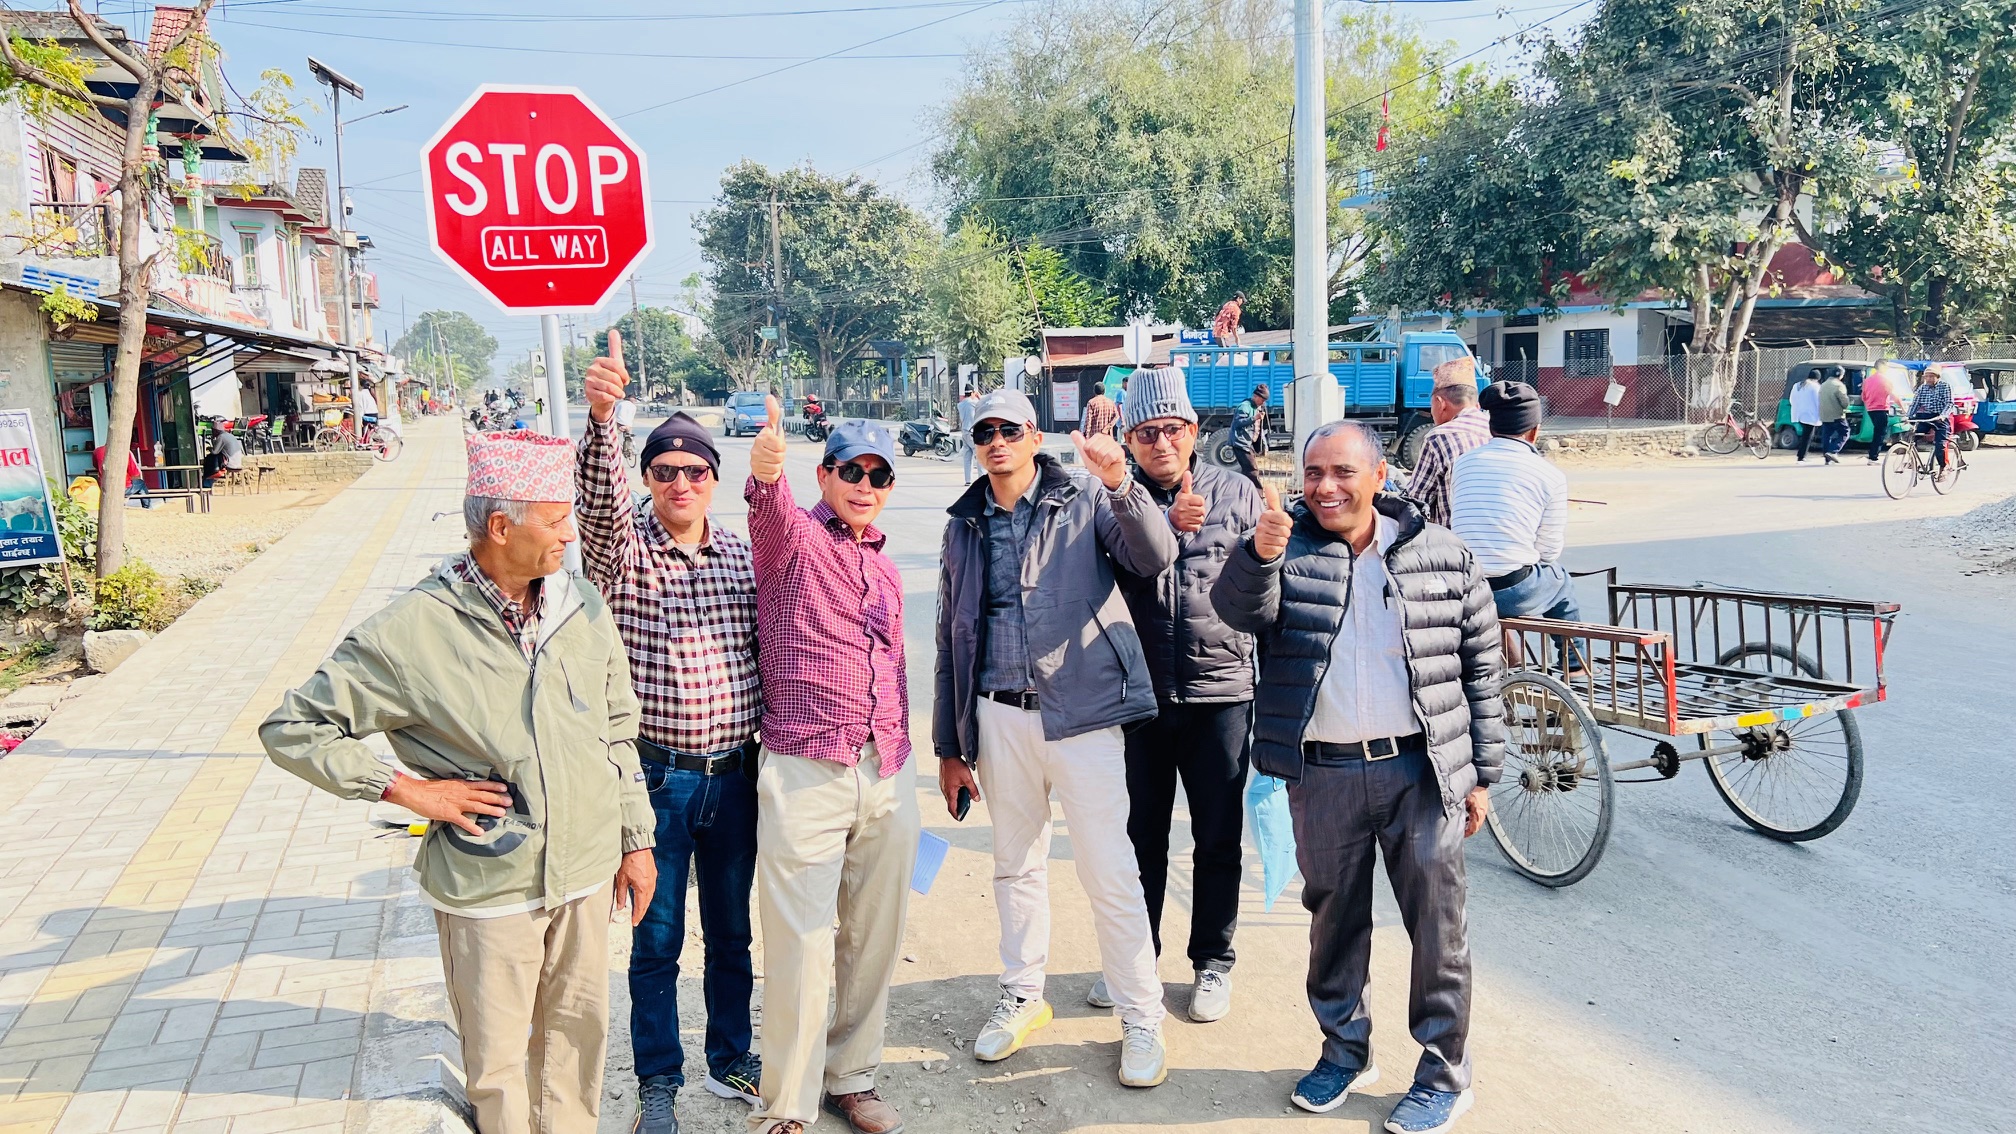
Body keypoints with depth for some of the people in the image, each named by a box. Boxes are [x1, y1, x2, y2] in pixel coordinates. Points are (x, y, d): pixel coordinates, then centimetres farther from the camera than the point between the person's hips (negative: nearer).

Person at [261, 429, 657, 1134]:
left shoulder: (581, 604, 0)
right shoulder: (412, 632, -14)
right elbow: (291, 728, -8)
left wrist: (635, 839, 10)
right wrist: (405, 789, -13)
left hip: (586, 873, 4)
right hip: (489, 888, -4)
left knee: (579, 1034, 18)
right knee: (499, 1059, 11)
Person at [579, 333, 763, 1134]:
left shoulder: (743, 555, 4)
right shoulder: (622, 551, -6)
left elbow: (769, 650, 9)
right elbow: (599, 498, -28)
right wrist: (601, 416, -46)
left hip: (735, 774, 3)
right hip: (655, 775, -3)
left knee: (732, 932, 17)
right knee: (656, 940, 10)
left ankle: (731, 1062, 36)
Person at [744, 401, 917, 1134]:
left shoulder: (886, 571, 17)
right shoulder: (792, 537, -2)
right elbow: (770, 508, -28)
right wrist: (765, 468, -51)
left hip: (888, 777, 6)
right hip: (804, 775, -6)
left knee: (874, 940, 13)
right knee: (801, 946, -3)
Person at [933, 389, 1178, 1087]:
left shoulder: (1086, 501, 0)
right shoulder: (964, 526, 10)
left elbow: (1155, 558, -15)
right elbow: (950, 639, 13)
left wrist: (1121, 485, -32)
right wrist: (949, 745, 11)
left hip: (1081, 711, -4)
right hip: (998, 716, 4)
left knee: (1109, 872, -1)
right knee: (1016, 865, 16)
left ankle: (1141, 1018, 15)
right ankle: (1022, 996, 34)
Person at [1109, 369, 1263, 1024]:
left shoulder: (1237, 494, 1)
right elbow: (1129, 558, -17)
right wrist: (1169, 522, -33)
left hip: (1220, 691, 0)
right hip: (1141, 692, 1)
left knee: (1218, 839, 11)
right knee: (1141, 834, 14)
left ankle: (1213, 964, 28)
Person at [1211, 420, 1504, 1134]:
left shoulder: (1444, 557, 0)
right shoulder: (1288, 549, 0)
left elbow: (1482, 670, 5)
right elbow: (1240, 611, -19)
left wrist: (1481, 775, 4)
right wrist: (1259, 556, -40)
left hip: (1422, 772, -1)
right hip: (1322, 777, 1)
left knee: (1437, 926, 8)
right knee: (1333, 918, 16)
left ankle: (1445, 1074, 26)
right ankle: (1345, 1051, 35)